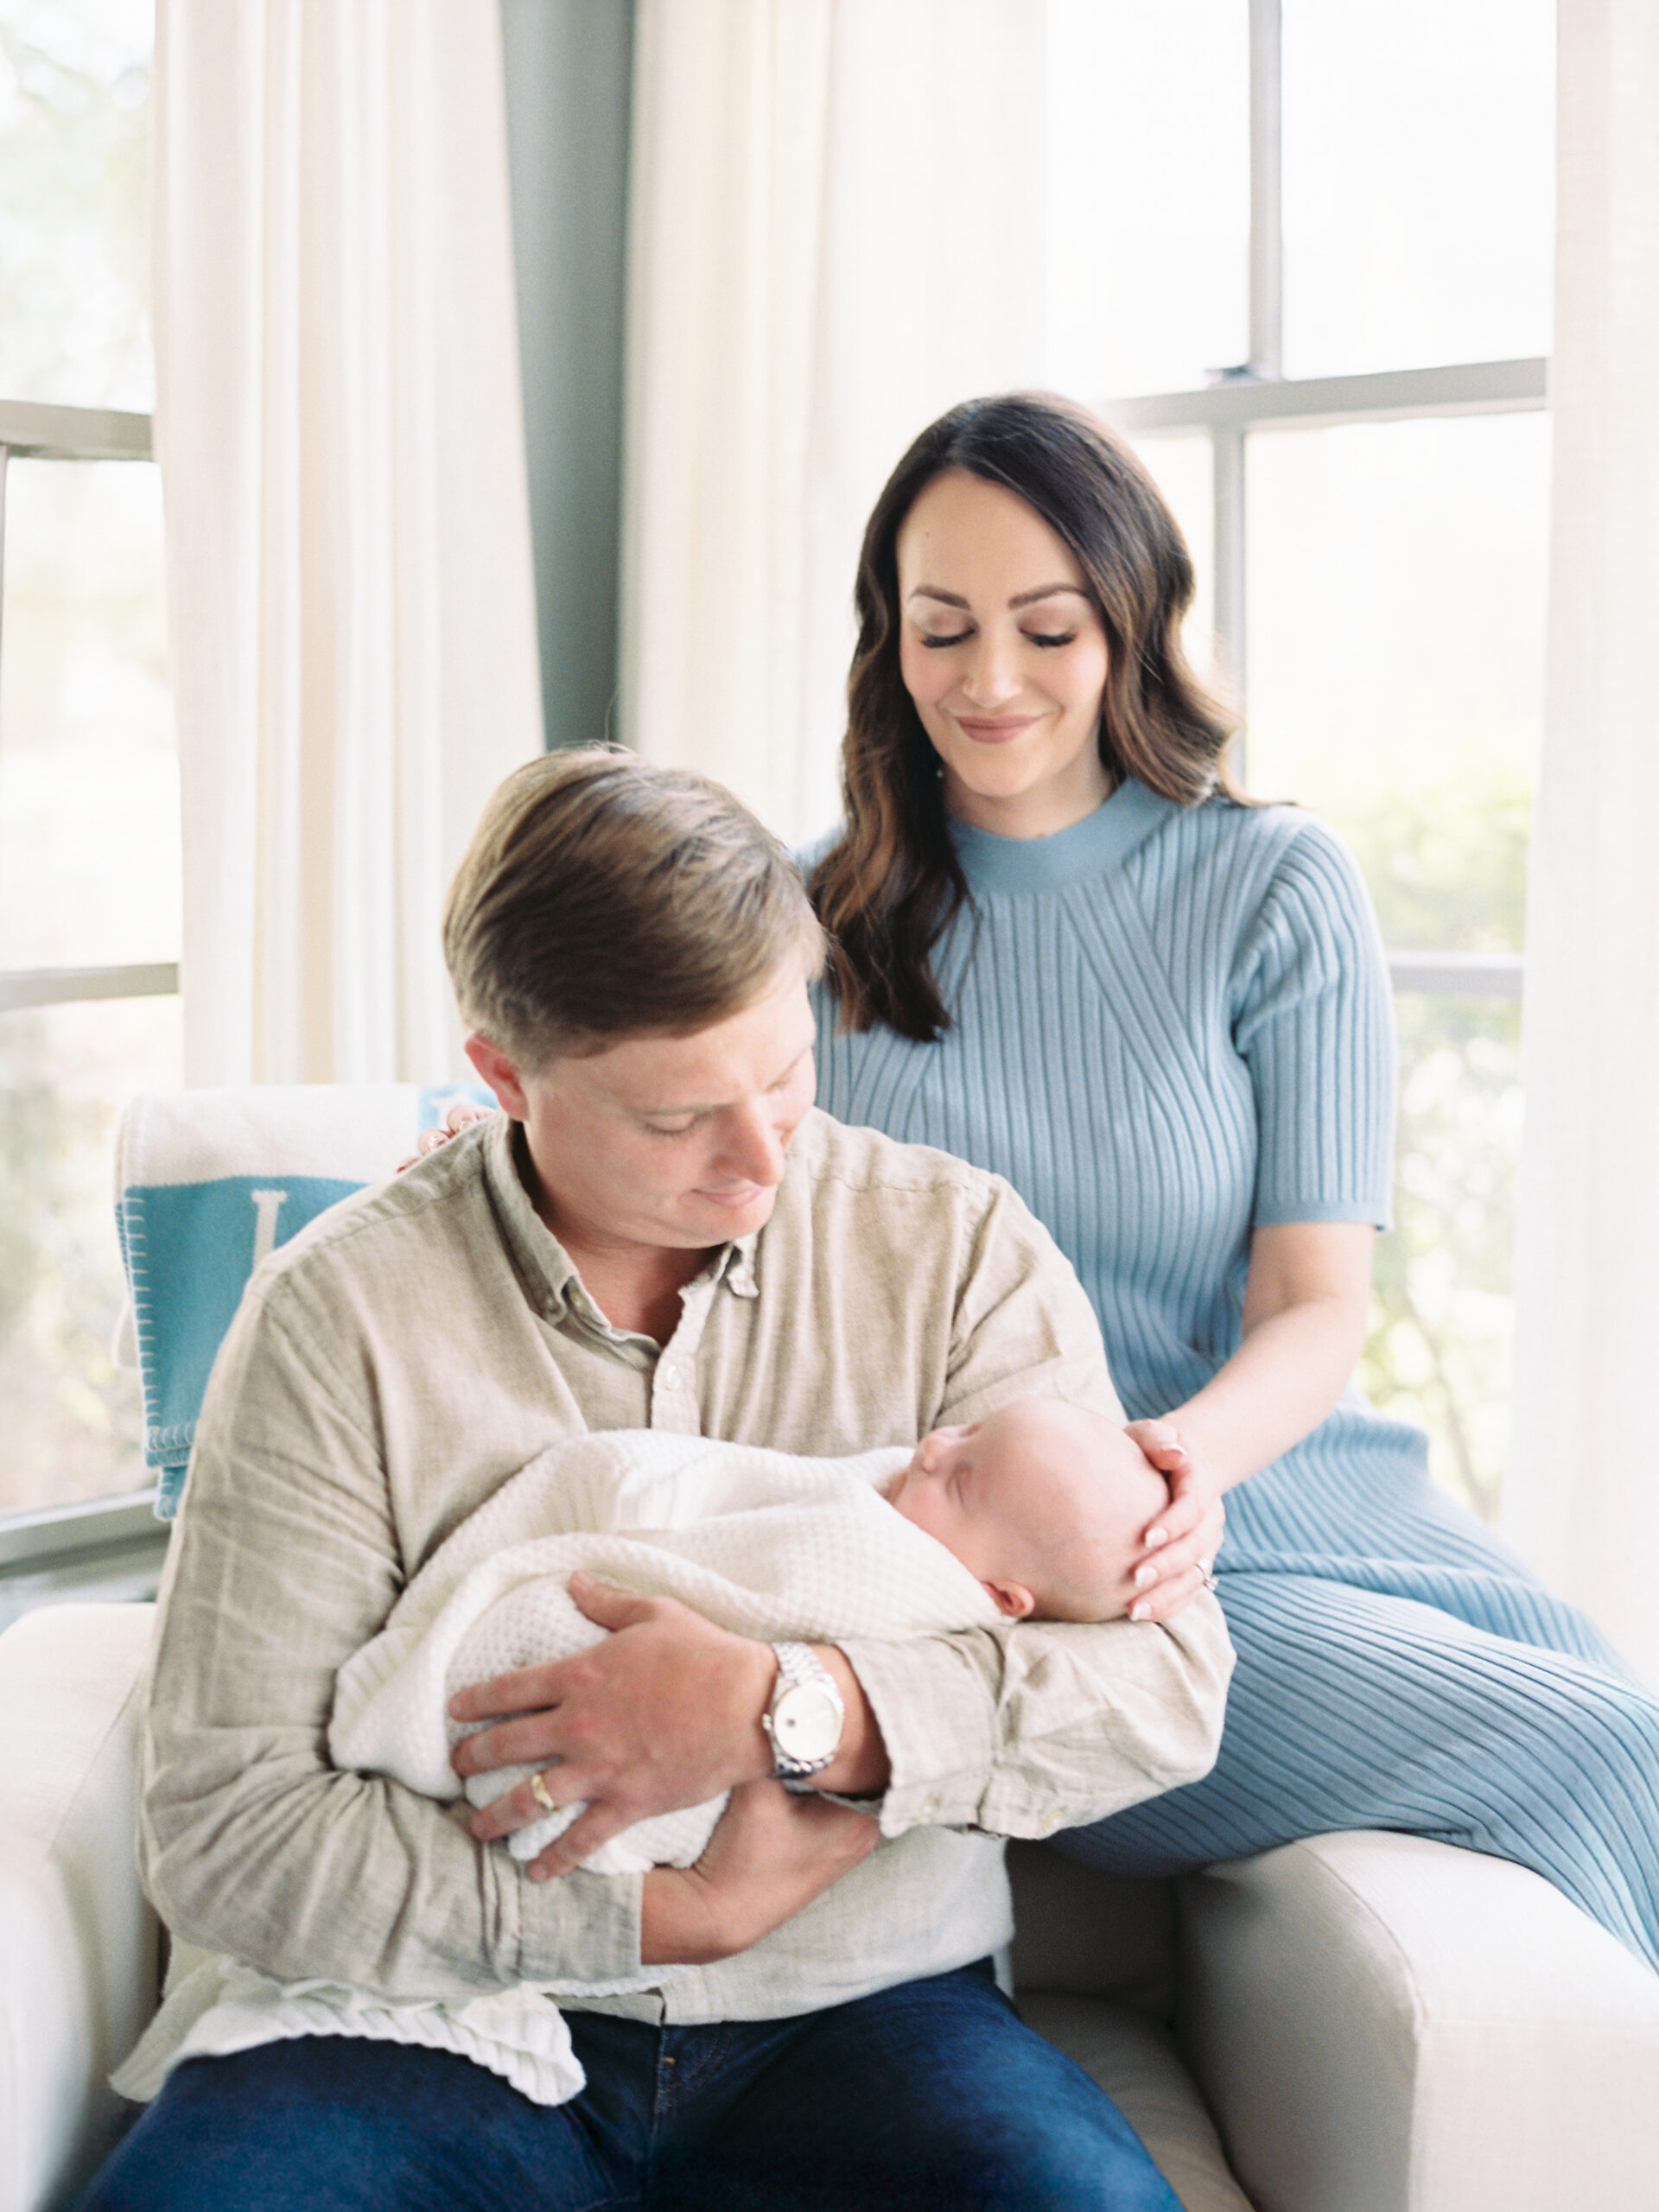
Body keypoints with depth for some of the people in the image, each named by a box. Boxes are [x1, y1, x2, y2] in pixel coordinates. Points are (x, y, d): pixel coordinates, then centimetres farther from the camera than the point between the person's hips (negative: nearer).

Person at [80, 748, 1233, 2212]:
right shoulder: (338, 1312, -5)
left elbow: (1169, 1679, -6)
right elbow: (221, 1826, -9)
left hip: (863, 2018, 1)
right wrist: (684, 1915, -15)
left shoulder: (960, 1250, 0)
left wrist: (783, 1712, -21)